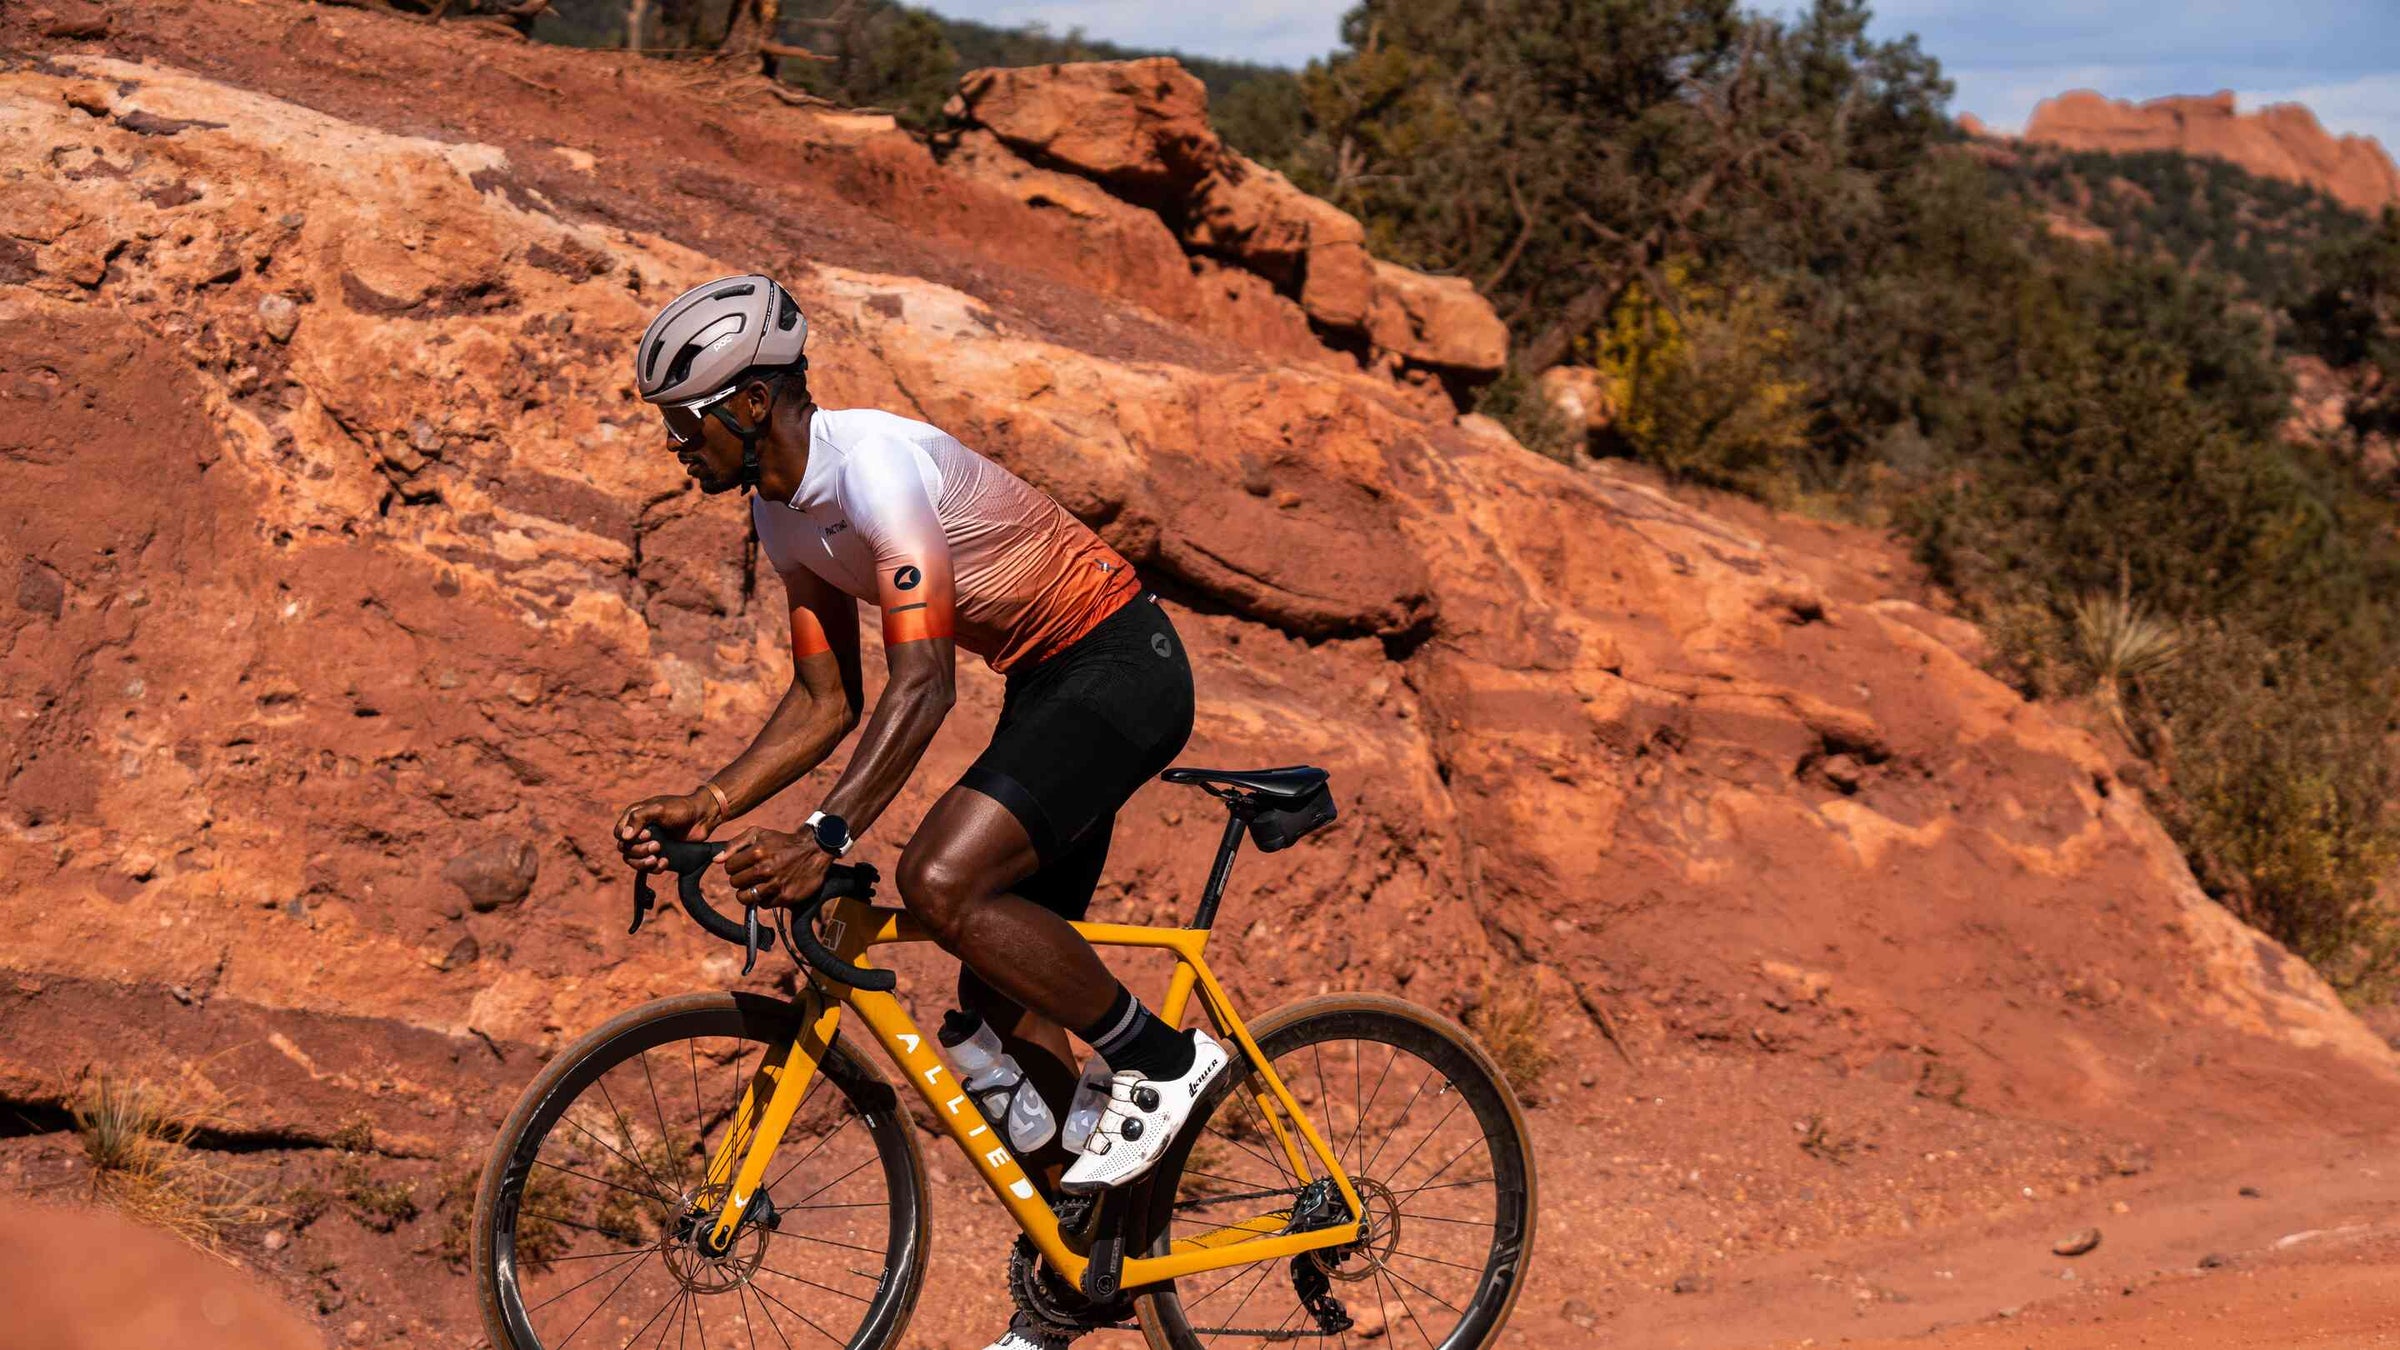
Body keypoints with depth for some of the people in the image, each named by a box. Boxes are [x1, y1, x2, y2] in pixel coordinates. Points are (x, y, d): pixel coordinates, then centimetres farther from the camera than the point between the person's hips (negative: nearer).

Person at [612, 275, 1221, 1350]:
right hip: (1046, 686, 10)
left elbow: (921, 686, -33)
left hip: (1122, 666, -10)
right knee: (998, 991, 7)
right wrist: (705, 806, -3)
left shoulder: (878, 465, -26)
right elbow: (826, 701, 8)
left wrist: (822, 840, -41)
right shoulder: (782, 511, 3)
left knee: (940, 882, -27)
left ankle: (1163, 1057, -8)